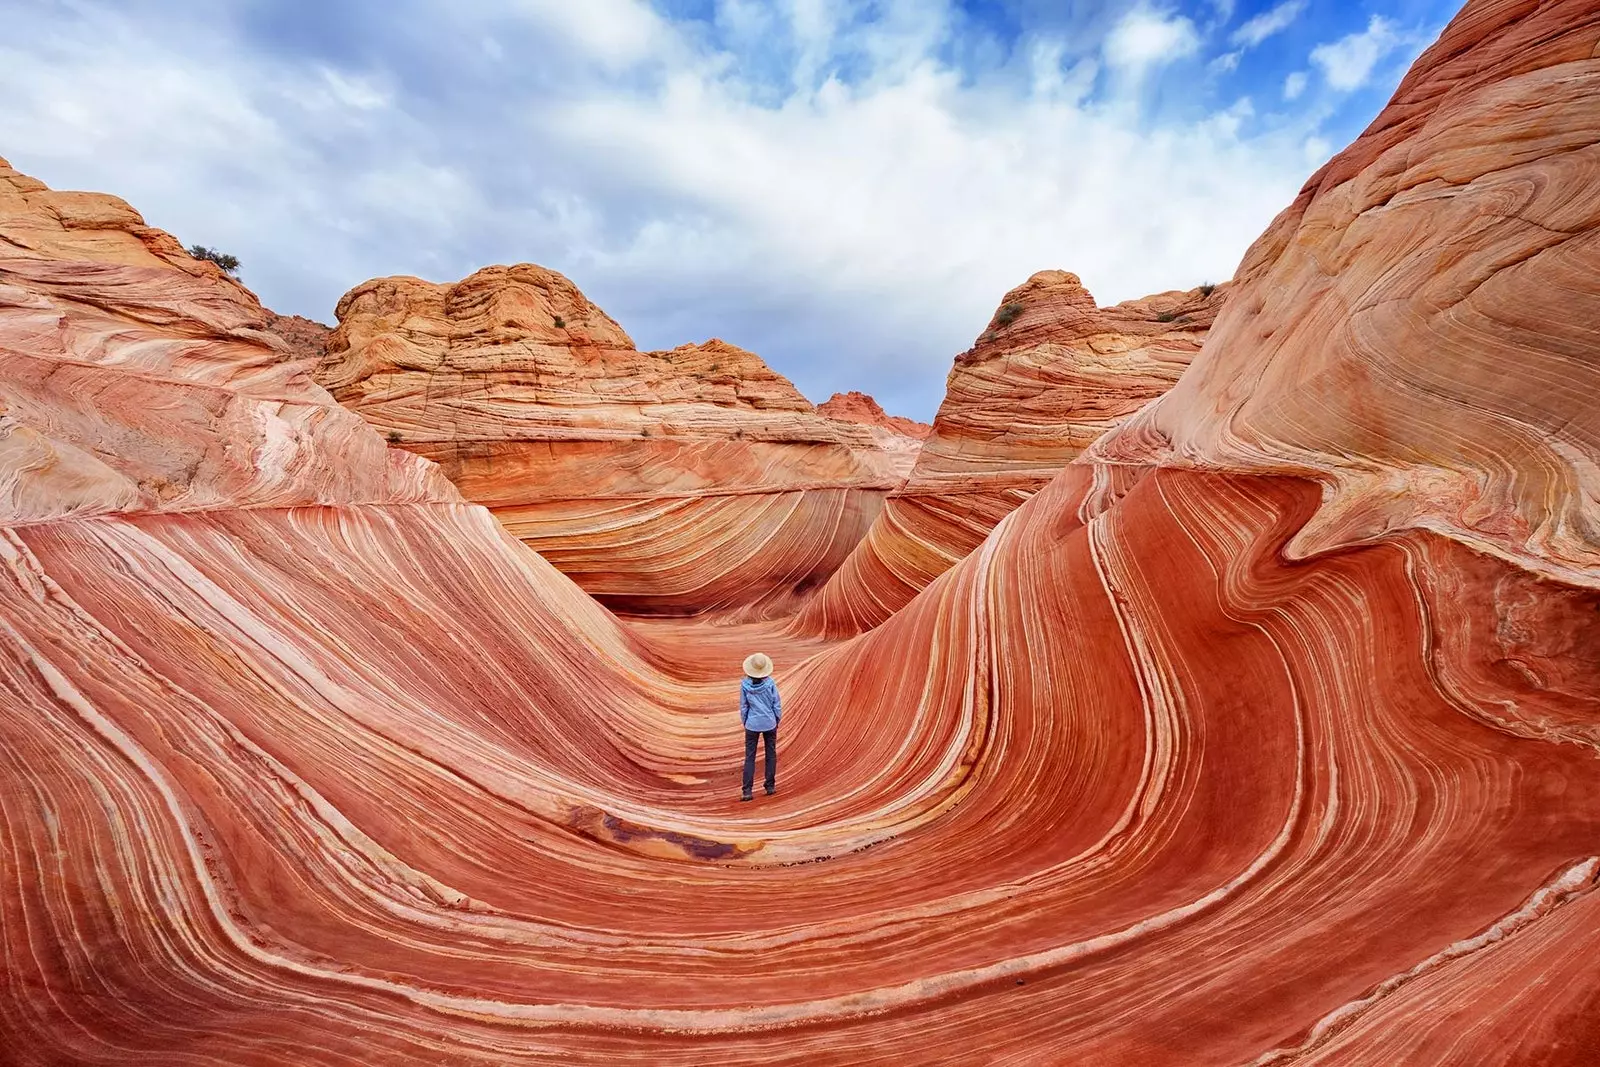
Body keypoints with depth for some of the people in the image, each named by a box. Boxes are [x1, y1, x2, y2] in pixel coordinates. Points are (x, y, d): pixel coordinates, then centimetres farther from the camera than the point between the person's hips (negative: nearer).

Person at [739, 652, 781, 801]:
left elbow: (743, 706, -2)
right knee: (771, 755, 14)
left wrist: (744, 722, 12)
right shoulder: (770, 683, -11)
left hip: (752, 724, 0)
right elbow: (777, 704, -4)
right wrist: (778, 719, 11)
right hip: (769, 723, 0)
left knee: (749, 757, 5)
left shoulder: (745, 684, -10)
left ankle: (747, 791, 2)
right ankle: (770, 786, 20)